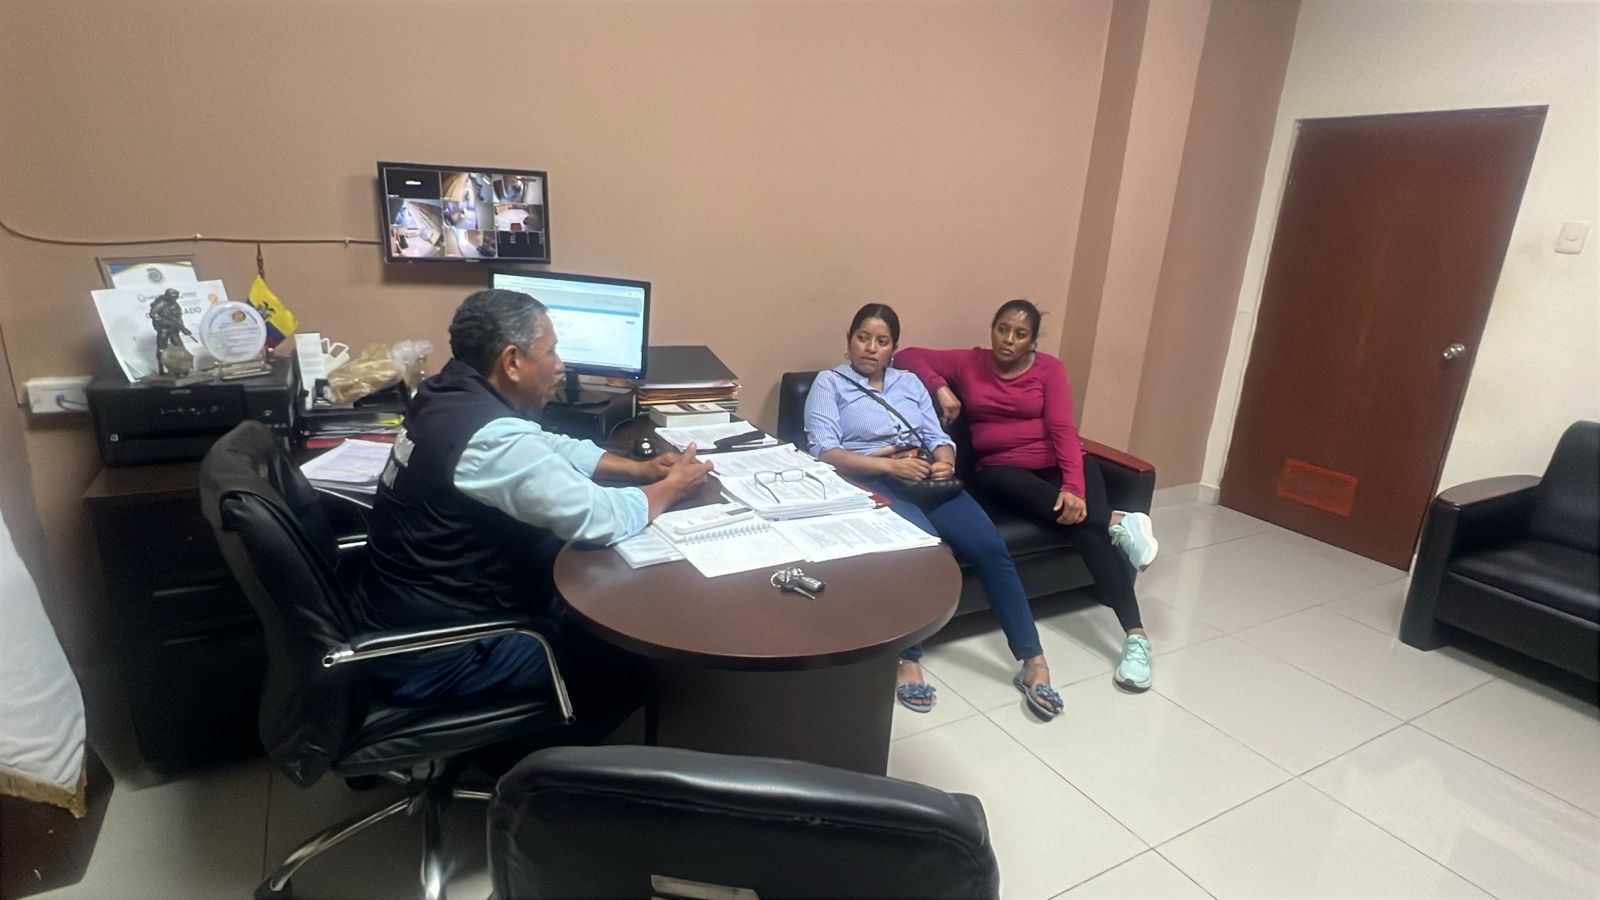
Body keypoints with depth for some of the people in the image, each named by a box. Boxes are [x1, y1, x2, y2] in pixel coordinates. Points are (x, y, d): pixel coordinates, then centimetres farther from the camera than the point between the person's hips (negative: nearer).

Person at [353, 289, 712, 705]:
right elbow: (601, 520, -27)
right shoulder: (493, 438, -30)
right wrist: (672, 488, -8)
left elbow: (550, 447, 12)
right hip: (429, 652, -9)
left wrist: (642, 468, 2)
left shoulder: (451, 393, 0)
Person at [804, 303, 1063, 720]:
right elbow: (824, 451, -6)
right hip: (871, 482, -4)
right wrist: (889, 464, -18)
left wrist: (945, 462, -9)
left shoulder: (909, 382, 23)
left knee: (991, 547, -18)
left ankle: (1033, 660, -11)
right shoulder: (829, 383, 8)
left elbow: (937, 437, 16)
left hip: (927, 480, 5)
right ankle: (907, 659, -19)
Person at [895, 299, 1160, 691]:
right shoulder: (968, 363, 9)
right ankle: (1116, 521, -31)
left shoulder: (1049, 368, 4)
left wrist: (1073, 486, -23)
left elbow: (1063, 429, -8)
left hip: (1057, 465, 0)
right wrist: (941, 388, -9)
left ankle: (1135, 633, -27)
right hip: (1002, 471, 1)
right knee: (1002, 482, -37)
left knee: (1086, 523, -29)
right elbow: (907, 356, 8)